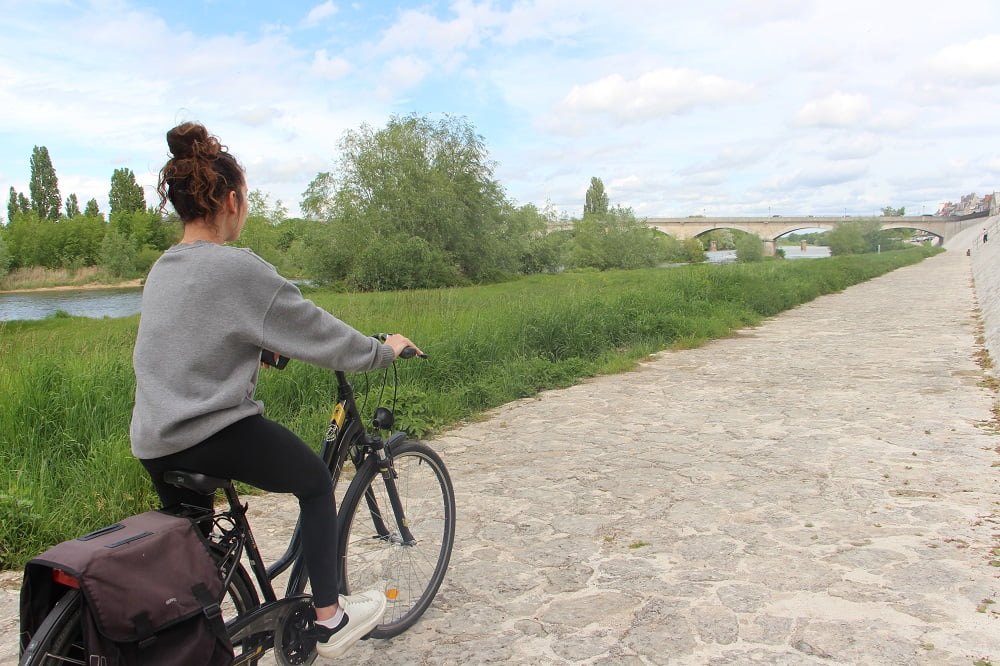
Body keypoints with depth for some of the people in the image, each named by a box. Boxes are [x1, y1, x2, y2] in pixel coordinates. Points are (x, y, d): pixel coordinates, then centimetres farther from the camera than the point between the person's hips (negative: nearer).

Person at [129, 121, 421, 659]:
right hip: (218, 435, -8)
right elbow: (317, 333, -10)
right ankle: (329, 619, 19)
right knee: (316, 482, 14)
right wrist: (384, 350, 4)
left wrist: (265, 347, 34)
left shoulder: (162, 268, 10)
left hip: (153, 443, 8)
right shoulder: (239, 268, -16)